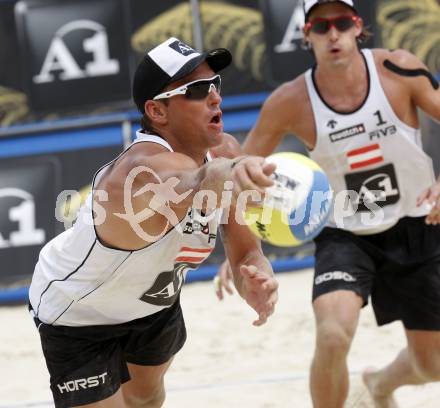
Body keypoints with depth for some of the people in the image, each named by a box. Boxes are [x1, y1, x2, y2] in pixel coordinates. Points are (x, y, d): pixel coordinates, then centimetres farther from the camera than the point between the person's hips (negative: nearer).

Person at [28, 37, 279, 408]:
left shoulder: (225, 155, -16)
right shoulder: (146, 166, -42)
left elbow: (247, 254, -15)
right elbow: (192, 182, -67)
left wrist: (257, 283, -40)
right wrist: (229, 174, -90)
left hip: (155, 299, 8)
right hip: (78, 313, -8)